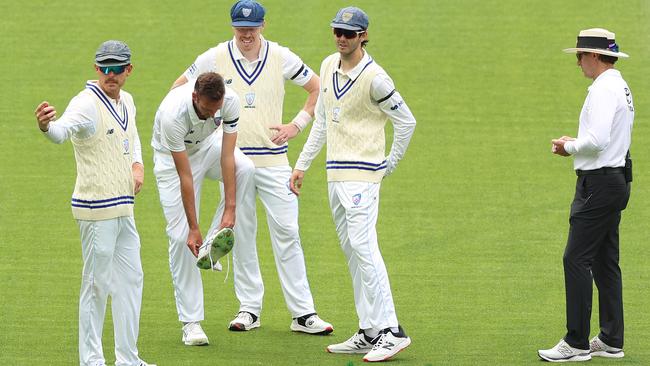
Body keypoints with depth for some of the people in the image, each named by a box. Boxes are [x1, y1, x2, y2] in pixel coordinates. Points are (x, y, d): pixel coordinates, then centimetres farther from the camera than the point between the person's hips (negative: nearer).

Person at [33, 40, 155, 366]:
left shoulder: (126, 101, 9)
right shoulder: (86, 103, -17)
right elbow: (62, 130, -38)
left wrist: (138, 165, 9)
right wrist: (46, 125, -62)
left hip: (124, 208, 9)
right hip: (97, 209, -9)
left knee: (131, 279, 15)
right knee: (97, 284, -4)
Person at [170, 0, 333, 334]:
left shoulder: (281, 58, 1)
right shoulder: (215, 59, 0)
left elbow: (317, 88, 12)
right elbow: (179, 88, 11)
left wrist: (297, 125, 2)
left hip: (273, 159, 0)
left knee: (287, 231, -4)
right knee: (240, 233, 4)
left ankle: (303, 313, -3)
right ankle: (249, 308, 13)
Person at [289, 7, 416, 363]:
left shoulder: (374, 77, -13)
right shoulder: (329, 66, 11)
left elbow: (406, 121, -7)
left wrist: (390, 164, -2)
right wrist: (302, 165, 20)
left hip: (362, 173, -8)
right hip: (335, 173, 8)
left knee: (363, 246, -16)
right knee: (351, 251, 8)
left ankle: (390, 331, -17)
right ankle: (368, 333, 10)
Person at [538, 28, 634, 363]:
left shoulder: (603, 90, -17)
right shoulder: (621, 87, 16)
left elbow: (597, 140, -25)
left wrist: (570, 147, -8)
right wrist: (575, 144, 10)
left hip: (598, 183, -11)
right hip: (616, 180, 11)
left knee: (577, 259, -9)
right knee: (605, 260, 13)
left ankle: (576, 343, -10)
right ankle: (611, 340, 15)